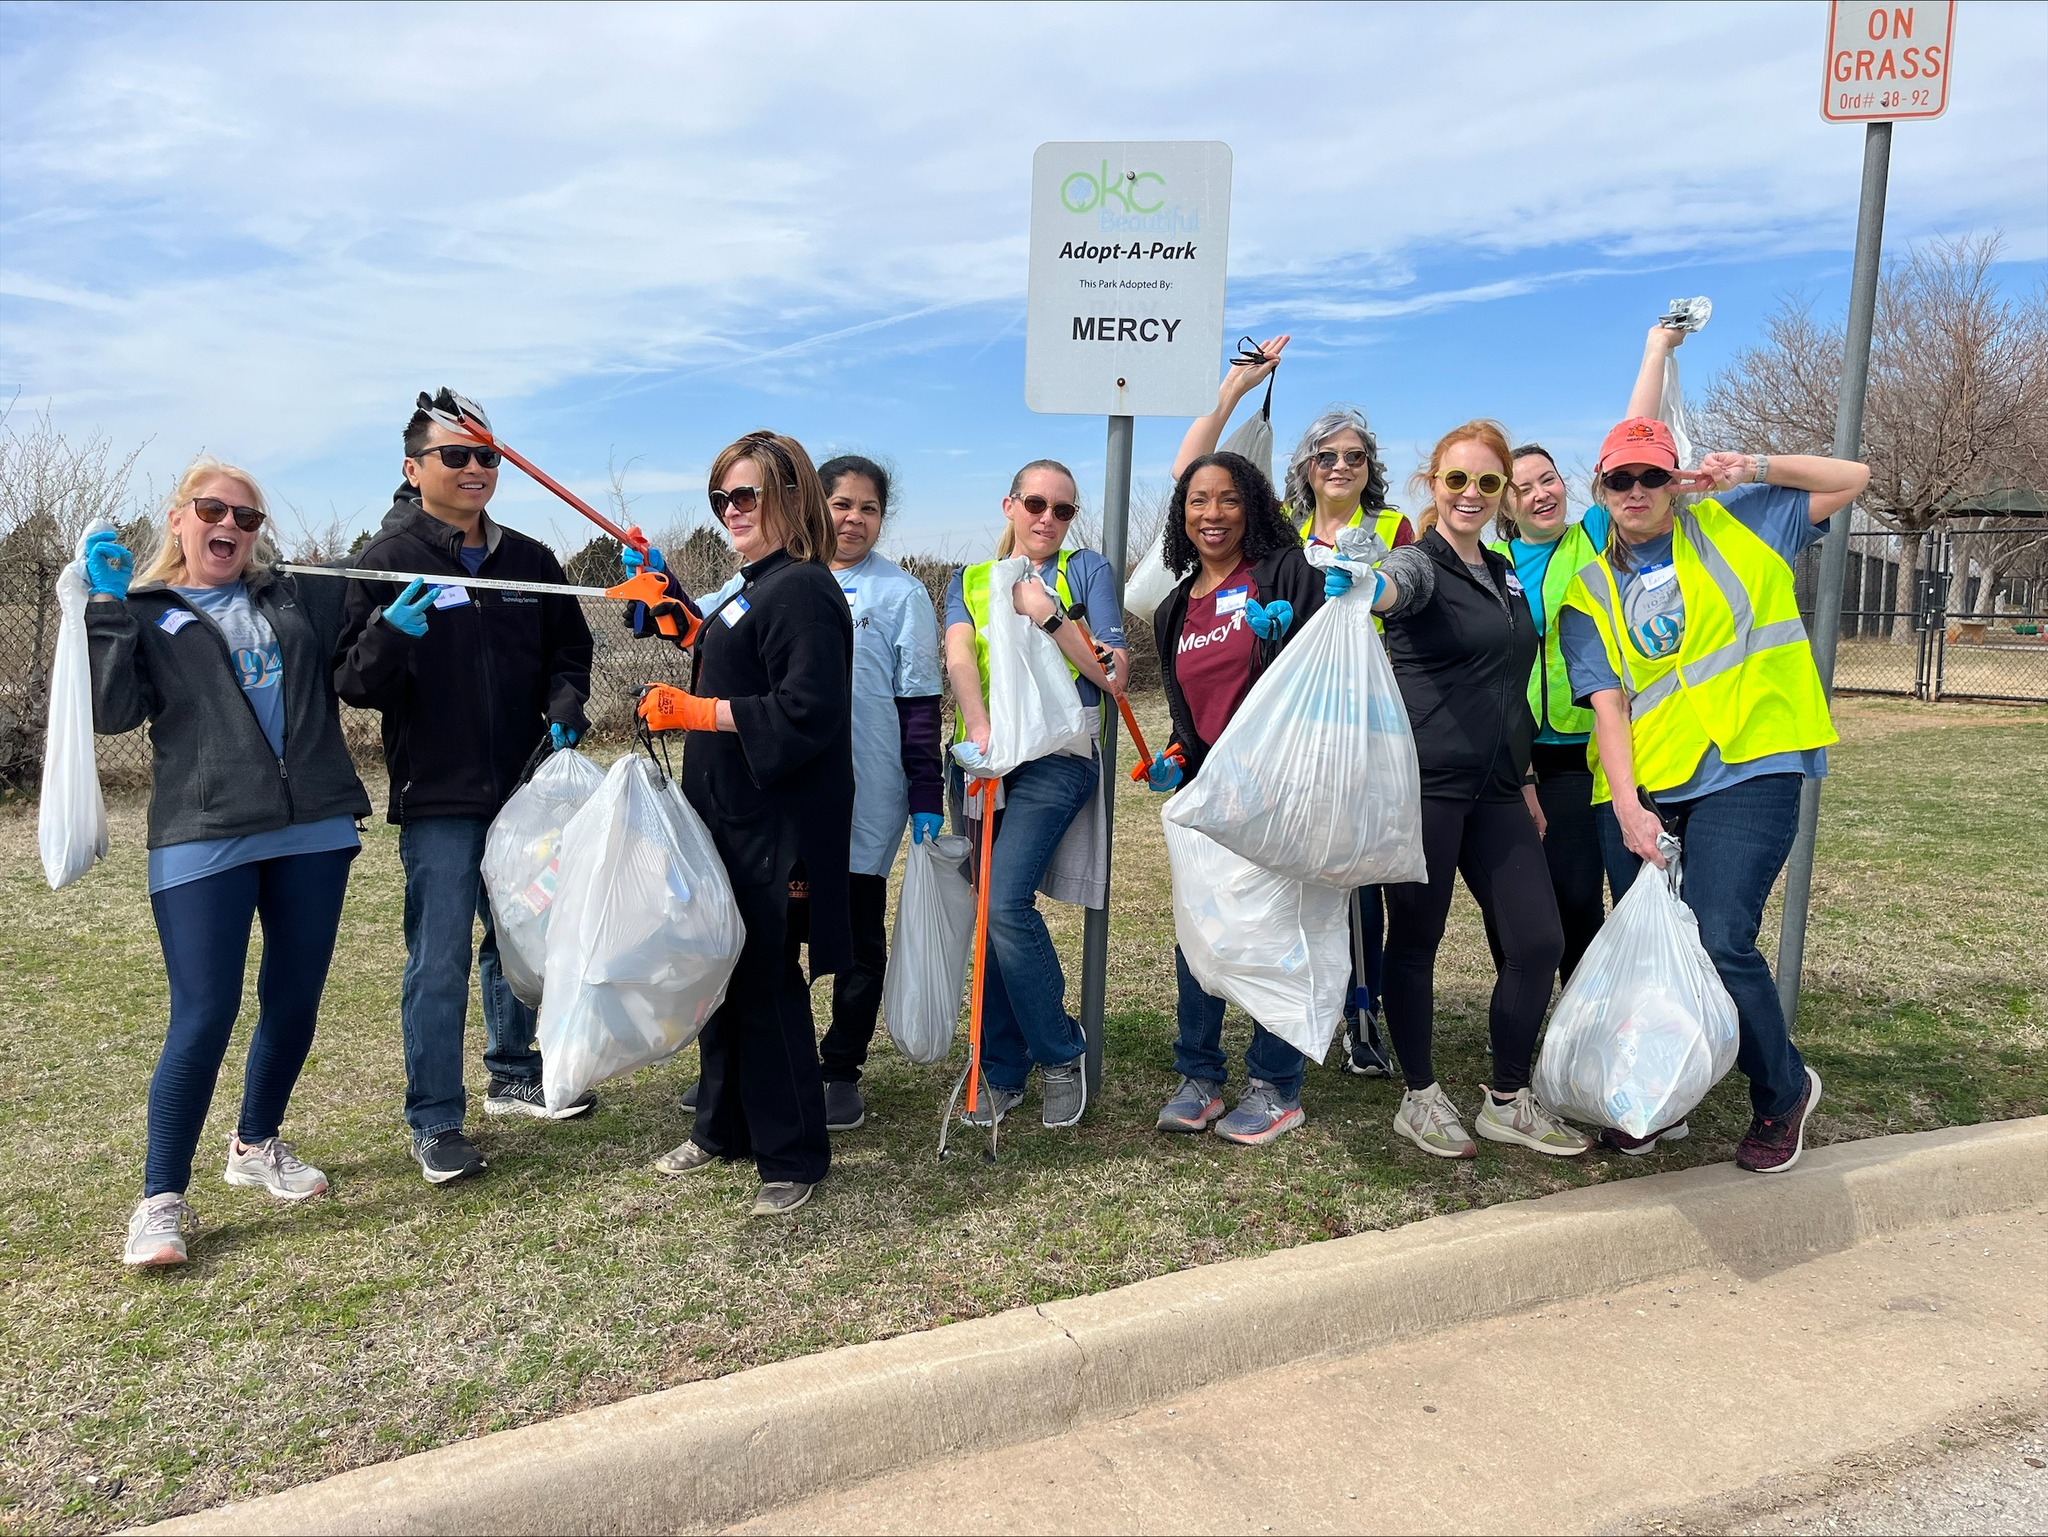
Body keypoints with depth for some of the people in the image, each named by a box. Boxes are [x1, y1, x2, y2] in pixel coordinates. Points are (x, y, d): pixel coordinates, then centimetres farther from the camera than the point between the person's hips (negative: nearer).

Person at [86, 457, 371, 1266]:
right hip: (203, 841, -4)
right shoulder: (143, 613, 7)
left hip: (314, 833, 4)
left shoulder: (299, 597, 15)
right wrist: (108, 606, -12)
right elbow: (113, 711, -7)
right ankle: (161, 1198, 7)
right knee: (204, 1015, -8)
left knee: (295, 1002, 12)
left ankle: (257, 1144, 35)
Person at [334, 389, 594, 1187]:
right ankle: (435, 1120, 13)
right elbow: (353, 683, -8)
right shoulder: (386, 560, -5)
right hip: (437, 799, -5)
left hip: (524, 790, 5)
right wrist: (390, 634, -28)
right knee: (439, 963, 0)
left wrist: (564, 706, -4)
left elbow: (569, 652, 16)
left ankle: (514, 1075, 36)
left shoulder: (530, 560, 7)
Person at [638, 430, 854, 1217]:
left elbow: (803, 711, -24)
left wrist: (693, 711, -20)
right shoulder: (757, 586, 16)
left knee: (766, 984, -2)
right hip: (730, 819, 10)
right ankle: (724, 1127, 33)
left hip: (776, 828, -10)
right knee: (724, 973, 17)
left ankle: (794, 1156, 14)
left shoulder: (802, 591, -16)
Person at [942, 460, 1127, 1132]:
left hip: (1055, 757, -4)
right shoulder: (969, 581, 18)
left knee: (1005, 903, -19)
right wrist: (978, 726, -22)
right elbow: (959, 654, -3)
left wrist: (1047, 614, -6)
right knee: (992, 915, 3)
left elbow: (1113, 675, 2)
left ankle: (1061, 1053, 0)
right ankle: (1004, 1071, 15)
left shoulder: (1087, 571, 11)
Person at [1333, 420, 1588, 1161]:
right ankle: (1421, 1098, 19)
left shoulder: (1505, 575, 18)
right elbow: (1398, 586, -32)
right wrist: (1362, 589, -55)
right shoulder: (1421, 563, -5)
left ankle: (1507, 1102, 18)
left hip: (1495, 787, 7)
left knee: (1539, 939, 3)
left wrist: (1523, 778, 22)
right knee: (1416, 939, 4)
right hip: (1424, 784, -7)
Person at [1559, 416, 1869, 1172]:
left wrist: (1754, 469, 0)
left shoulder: (1733, 524, 11)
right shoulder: (1591, 590, 9)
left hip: (1746, 770, -2)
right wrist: (1627, 805, -12)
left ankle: (1785, 1091, 13)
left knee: (1719, 943, -14)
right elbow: (1605, 701, -1)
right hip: (1640, 790, 2)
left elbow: (1853, 478, 14)